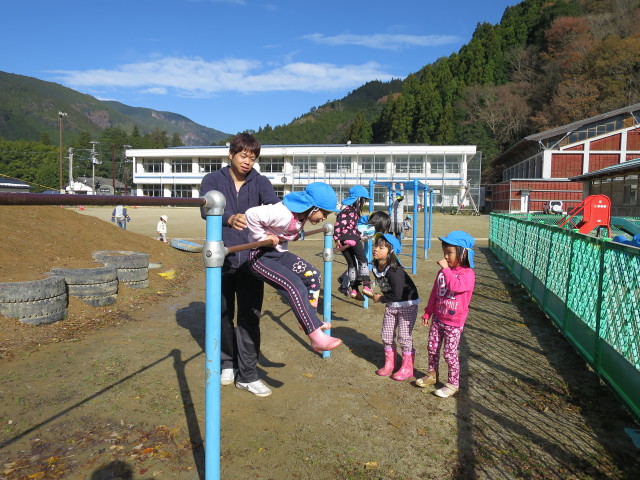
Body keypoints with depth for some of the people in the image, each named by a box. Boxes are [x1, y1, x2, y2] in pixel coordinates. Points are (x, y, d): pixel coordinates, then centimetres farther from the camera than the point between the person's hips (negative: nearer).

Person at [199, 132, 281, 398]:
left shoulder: (260, 182, 3)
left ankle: (248, 375, 11)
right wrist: (229, 218, -43)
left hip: (251, 260, 0)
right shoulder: (213, 180, 0)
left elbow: (275, 206, -17)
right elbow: (206, 209, -20)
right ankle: (227, 364, 32)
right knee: (223, 315, 12)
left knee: (250, 317, 1)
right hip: (222, 260, 0)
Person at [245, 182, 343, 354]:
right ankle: (317, 337, -21)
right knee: (295, 286, -23)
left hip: (279, 253, 10)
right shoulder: (284, 214, -29)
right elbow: (251, 214, -34)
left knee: (313, 276, 1)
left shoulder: (302, 214, -1)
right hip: (260, 255, -10)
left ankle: (310, 323, 7)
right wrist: (262, 237, -23)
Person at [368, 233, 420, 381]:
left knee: (404, 337, -2)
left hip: (407, 304, -8)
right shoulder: (376, 268, -6)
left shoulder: (395, 271, -30)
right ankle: (389, 364, 29)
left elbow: (396, 294, -28)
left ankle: (407, 368, 16)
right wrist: (379, 297, -6)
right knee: (387, 335, 11)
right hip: (391, 305, 8)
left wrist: (380, 299, -17)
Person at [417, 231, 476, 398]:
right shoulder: (443, 271, 4)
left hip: (454, 322, -6)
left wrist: (446, 269, -32)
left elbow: (456, 286, -37)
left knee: (450, 353, 1)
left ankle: (453, 384, 19)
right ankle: (432, 375, 35)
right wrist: (428, 313, 14)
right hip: (438, 318, 6)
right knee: (432, 348, 15)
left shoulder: (468, 273, -15)